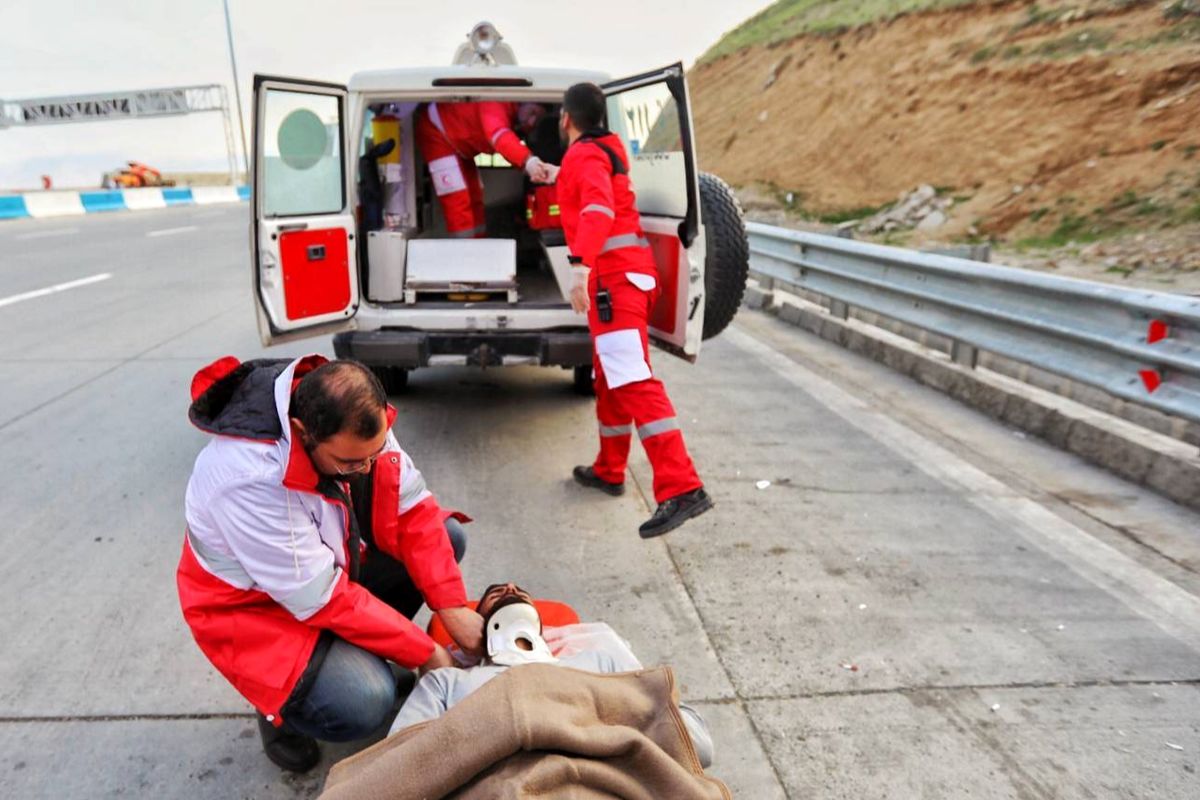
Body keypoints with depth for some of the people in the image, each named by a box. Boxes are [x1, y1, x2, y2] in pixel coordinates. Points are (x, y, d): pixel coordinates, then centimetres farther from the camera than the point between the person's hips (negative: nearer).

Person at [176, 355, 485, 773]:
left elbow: (413, 508, -13)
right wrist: (425, 652, -23)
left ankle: (370, 650, 9)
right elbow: (322, 599, -32)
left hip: (336, 556, 7)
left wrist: (453, 608, -20)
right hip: (256, 605, -7)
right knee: (365, 702, -27)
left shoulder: (353, 419, -20)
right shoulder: (247, 477, -39)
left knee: (447, 534, -6)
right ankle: (280, 708, 7)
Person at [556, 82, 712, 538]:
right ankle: (609, 471, 31)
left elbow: (598, 209, -26)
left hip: (613, 274, -10)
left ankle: (681, 489, -27)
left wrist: (580, 266, -39)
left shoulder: (586, 155, -5)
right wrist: (557, 177, 66)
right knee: (608, 377, 18)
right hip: (627, 272, 10)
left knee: (632, 380, -19)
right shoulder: (606, 151, 24)